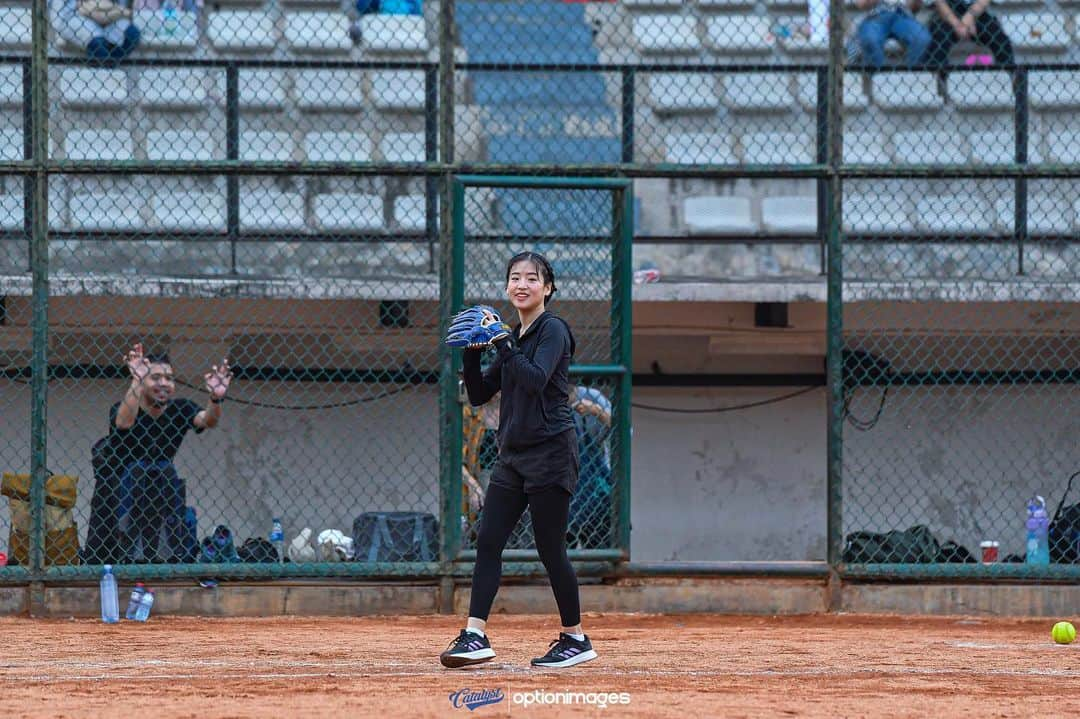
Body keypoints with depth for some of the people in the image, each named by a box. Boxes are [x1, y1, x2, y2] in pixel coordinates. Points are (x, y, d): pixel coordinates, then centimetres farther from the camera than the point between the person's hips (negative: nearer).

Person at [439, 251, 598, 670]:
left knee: (550, 549, -4)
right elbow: (478, 394, 17)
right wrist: (471, 351, 3)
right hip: (513, 454, 8)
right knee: (488, 542, -3)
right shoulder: (513, 337, 16)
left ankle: (576, 639, 7)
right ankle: (475, 635, -7)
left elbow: (536, 379, -23)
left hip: (550, 451, -8)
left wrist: (503, 344, -18)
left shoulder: (552, 330, -7)